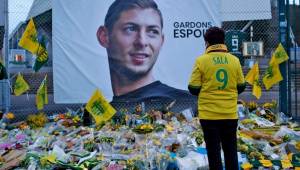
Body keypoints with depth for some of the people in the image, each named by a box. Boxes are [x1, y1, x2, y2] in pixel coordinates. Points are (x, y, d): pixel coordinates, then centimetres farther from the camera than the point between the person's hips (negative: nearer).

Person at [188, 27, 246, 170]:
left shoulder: (201, 60, -8)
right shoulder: (234, 60, 1)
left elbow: (193, 89, -6)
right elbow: (241, 87, 7)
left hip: (209, 115, -2)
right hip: (230, 114, 3)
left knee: (214, 152, 7)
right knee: (231, 150, 14)